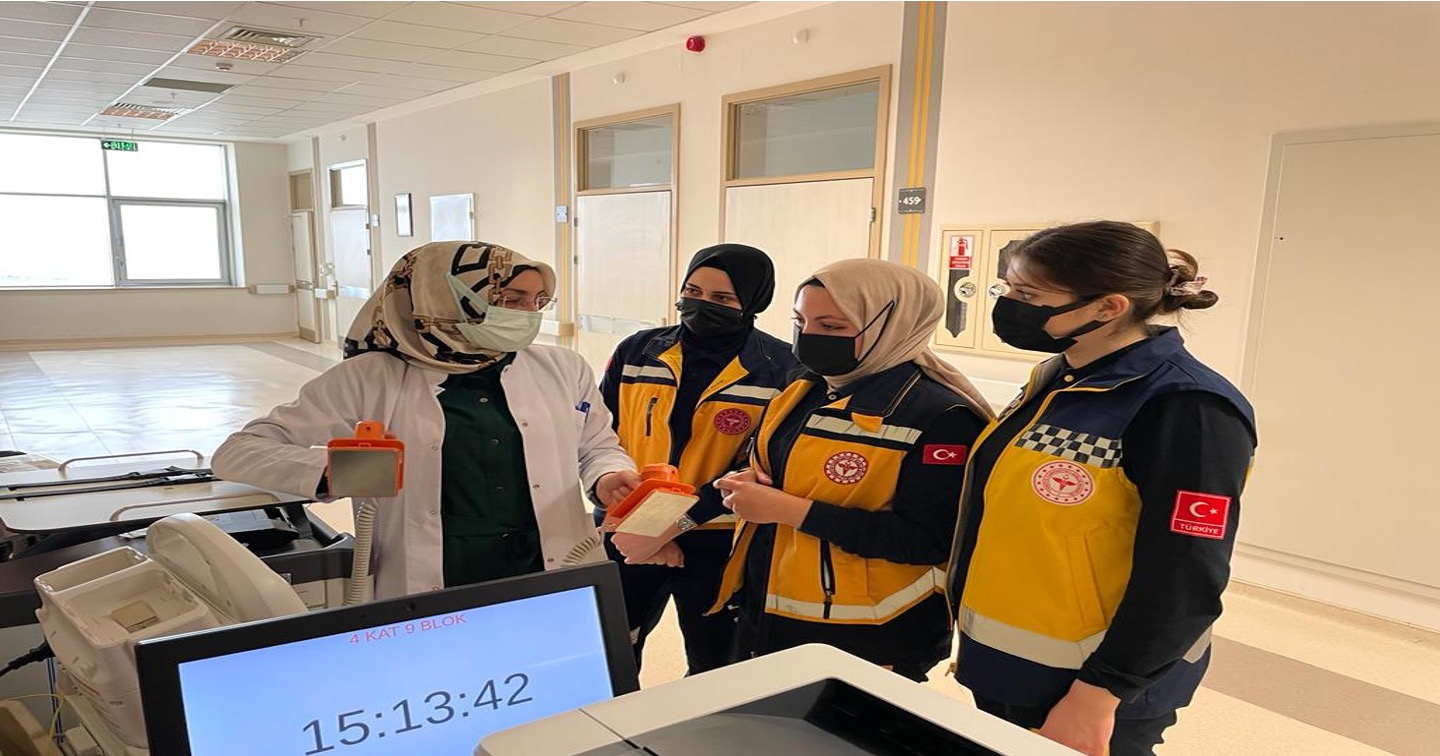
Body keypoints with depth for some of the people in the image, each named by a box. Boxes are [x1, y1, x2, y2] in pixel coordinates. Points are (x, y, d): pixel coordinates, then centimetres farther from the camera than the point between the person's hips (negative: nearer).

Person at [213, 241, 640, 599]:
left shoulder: (563, 370, 8)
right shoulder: (371, 379, -1)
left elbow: (597, 447, 24)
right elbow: (237, 454, 0)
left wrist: (607, 478, -1)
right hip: (427, 601, -2)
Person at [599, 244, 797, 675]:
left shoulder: (781, 368, -10)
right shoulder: (638, 352, -1)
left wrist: (673, 526, -18)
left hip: (720, 544, -2)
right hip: (627, 535, 3)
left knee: (714, 669, 18)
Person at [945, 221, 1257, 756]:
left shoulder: (1186, 408, -22)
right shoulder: (1057, 379, 3)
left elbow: (1183, 584, -22)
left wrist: (1096, 696, -20)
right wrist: (974, 639, 17)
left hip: (1081, 685, -8)